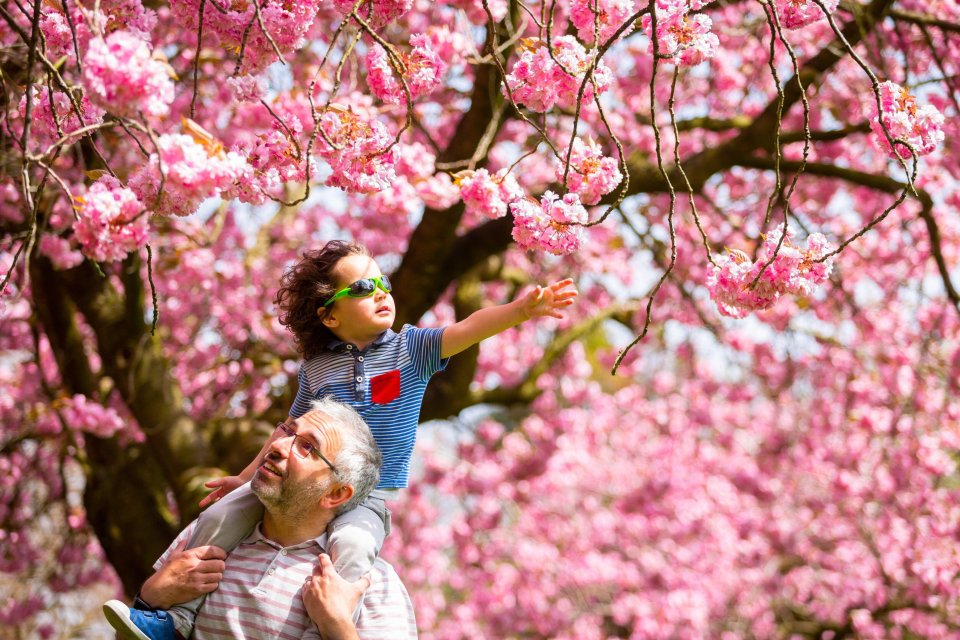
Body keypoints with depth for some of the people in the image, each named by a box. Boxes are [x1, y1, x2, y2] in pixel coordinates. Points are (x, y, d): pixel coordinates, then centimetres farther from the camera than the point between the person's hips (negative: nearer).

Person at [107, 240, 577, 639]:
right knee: (219, 516, -10)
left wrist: (520, 309, -33)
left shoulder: (410, 349, 0)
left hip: (370, 494, -3)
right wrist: (245, 477, 22)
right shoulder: (315, 367, 7)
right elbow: (291, 430, 20)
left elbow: (467, 329, -17)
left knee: (351, 544, -36)